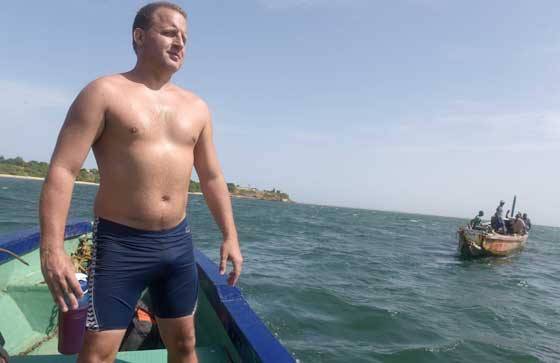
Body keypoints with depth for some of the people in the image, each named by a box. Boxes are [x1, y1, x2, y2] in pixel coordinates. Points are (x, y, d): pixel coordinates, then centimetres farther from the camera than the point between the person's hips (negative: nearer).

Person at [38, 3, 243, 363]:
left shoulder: (196, 107, 9)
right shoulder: (104, 93, -5)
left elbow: (212, 177, 12)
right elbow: (62, 170, -11)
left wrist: (230, 236, 6)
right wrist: (52, 248, -21)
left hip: (178, 242, 5)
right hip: (120, 243, -4)